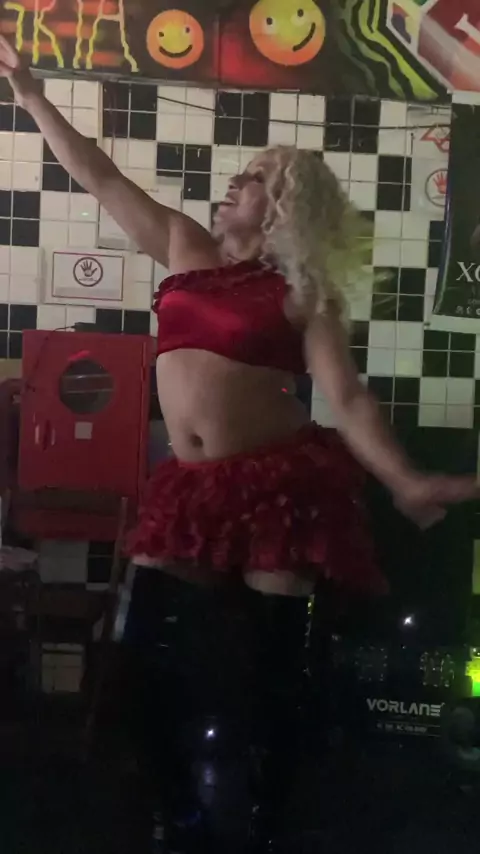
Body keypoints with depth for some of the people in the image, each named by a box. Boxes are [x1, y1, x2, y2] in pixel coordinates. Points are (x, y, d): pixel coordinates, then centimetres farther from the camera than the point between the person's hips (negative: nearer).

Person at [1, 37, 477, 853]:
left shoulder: (305, 292, -3)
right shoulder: (187, 248, 11)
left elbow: (348, 397, -9)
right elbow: (101, 176, 16)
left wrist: (405, 481, -21)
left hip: (279, 480, -4)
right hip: (191, 483, 5)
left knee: (273, 664, 1)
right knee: (149, 640, 2)